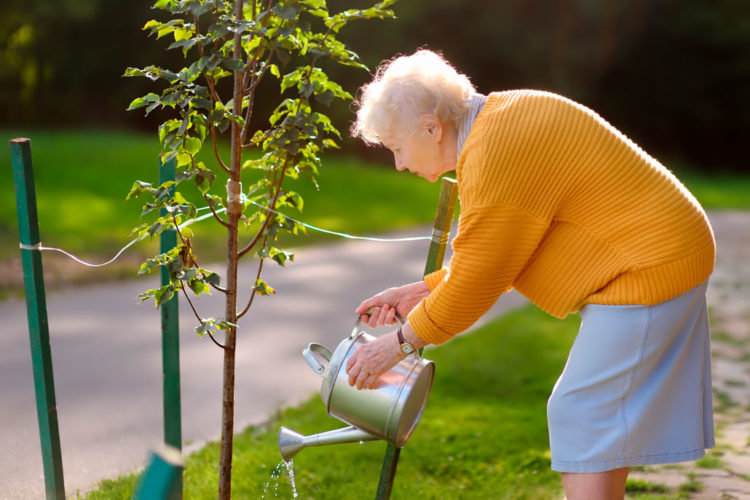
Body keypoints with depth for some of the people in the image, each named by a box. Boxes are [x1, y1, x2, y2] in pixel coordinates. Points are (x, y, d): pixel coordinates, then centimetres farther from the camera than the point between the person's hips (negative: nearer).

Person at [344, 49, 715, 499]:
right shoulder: (503, 120, 10)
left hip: (647, 272, -11)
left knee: (584, 421, -7)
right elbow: (491, 259, 16)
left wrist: (402, 342, -5)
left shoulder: (494, 157, -23)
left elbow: (475, 281, -17)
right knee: (602, 420, 17)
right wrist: (423, 292, 12)